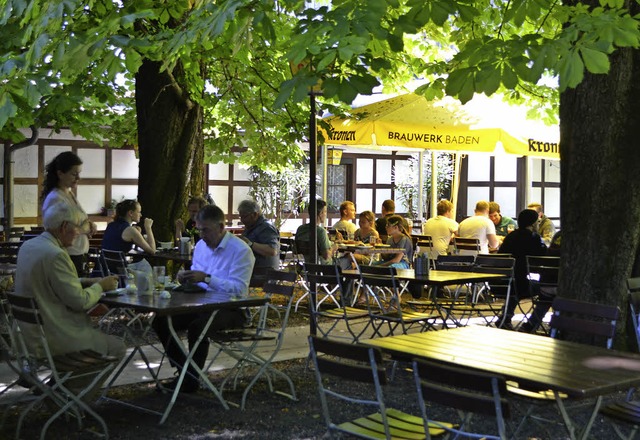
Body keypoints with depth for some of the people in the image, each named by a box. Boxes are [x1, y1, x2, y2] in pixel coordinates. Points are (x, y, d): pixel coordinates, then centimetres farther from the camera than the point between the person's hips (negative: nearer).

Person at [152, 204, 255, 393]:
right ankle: (183, 370, 3)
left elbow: (239, 288, -22)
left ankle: (191, 380, -14)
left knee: (197, 326, -34)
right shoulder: (201, 245, 11)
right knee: (161, 321, -8)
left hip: (230, 309, -8)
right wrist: (185, 278, -4)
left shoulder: (241, 250, -14)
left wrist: (207, 278, -28)